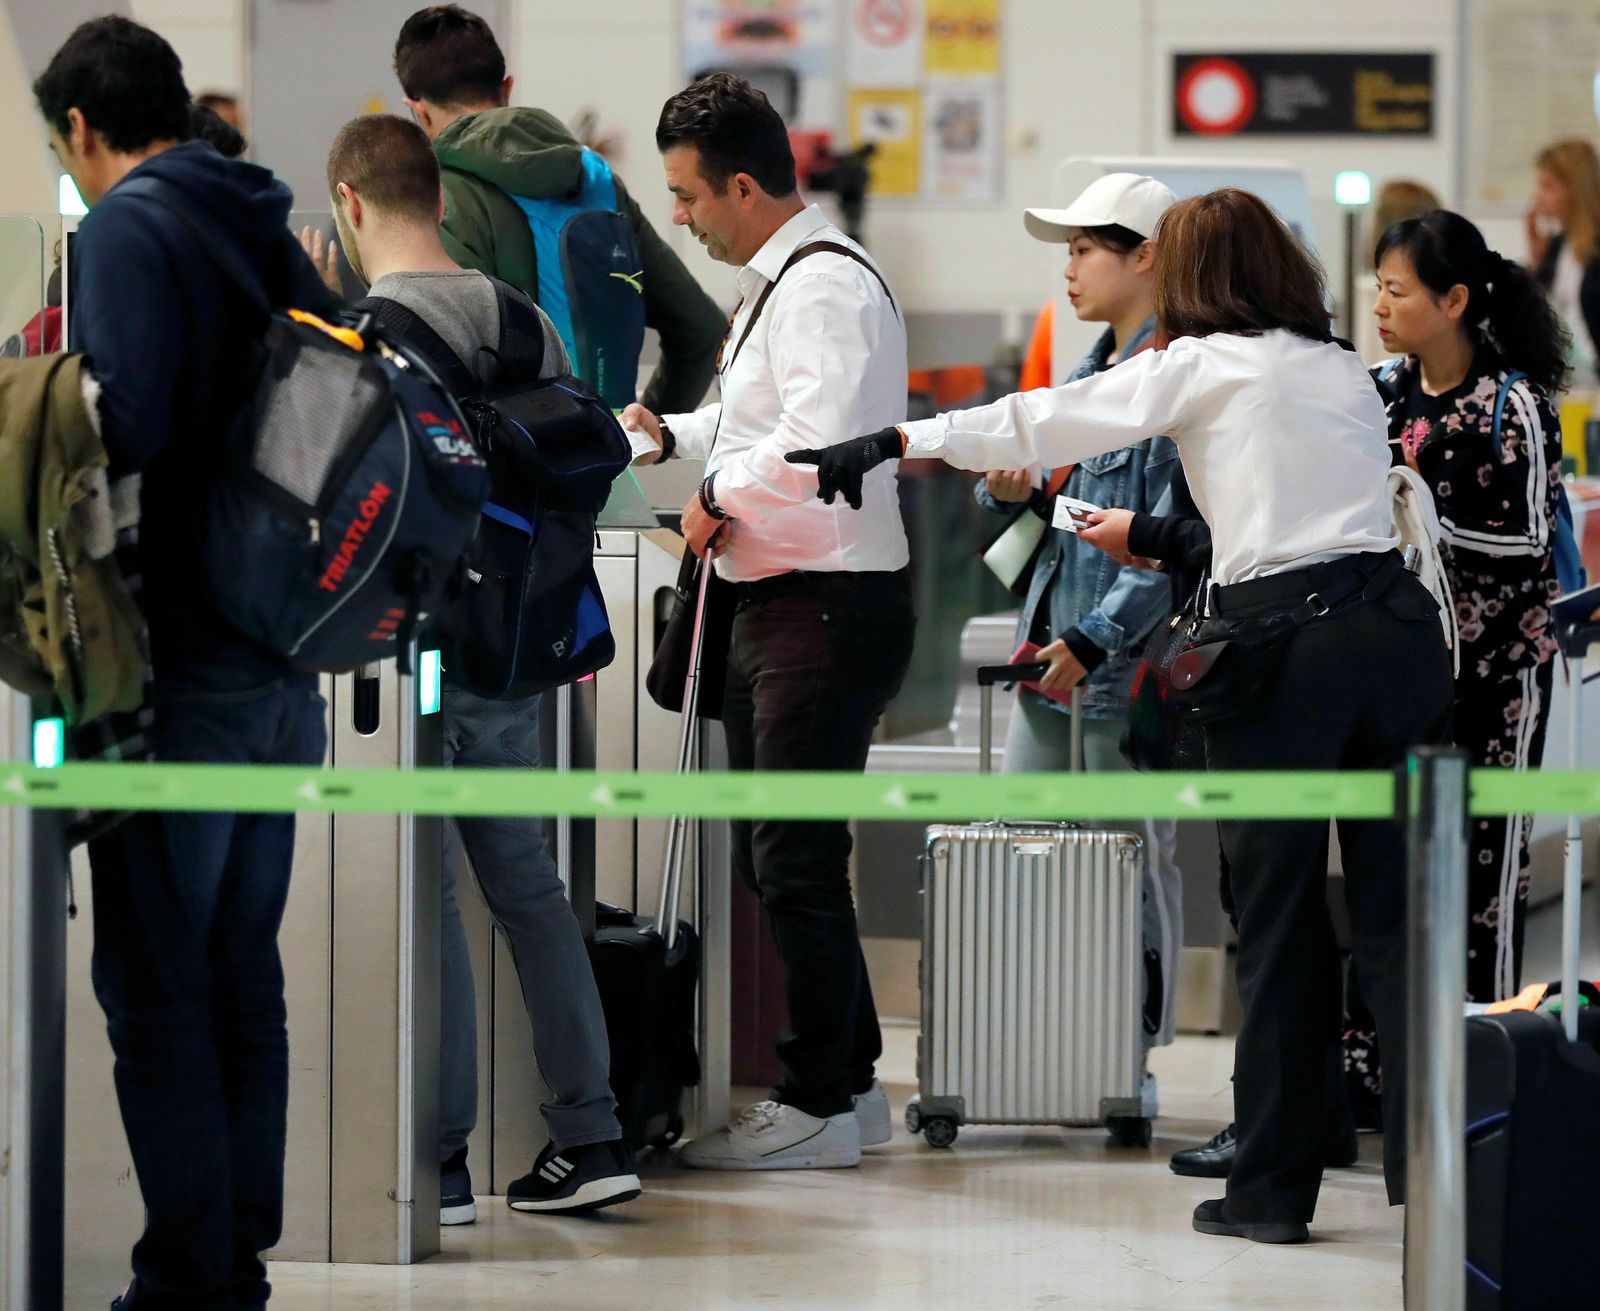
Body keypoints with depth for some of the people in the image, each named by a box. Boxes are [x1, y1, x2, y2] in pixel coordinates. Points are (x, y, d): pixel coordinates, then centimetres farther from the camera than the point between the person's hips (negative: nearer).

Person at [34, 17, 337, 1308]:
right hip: (287, 661, 8)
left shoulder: (128, 227, -10)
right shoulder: (269, 231, 13)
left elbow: (128, 420, -22)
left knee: (155, 985, -3)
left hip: (178, 662, -8)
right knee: (243, 977, 14)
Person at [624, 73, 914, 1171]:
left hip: (828, 611, -11)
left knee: (795, 862, -6)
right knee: (778, 857, 16)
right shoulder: (779, 283, 17)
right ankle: (850, 1079, 24)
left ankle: (819, 1104, 1)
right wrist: (671, 436, 15)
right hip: (782, 604, 11)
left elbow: (817, 445, -26)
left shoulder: (824, 289, -16)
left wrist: (721, 491, -12)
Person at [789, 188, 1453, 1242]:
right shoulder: (1347, 371, 19)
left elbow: (1045, 423, 2)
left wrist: (894, 443, 4)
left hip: (1284, 641, -4)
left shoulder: (1199, 366, 4)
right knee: (1398, 915, 5)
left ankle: (1275, 1184, 7)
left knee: (1281, 924, 2)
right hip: (1397, 620, 4)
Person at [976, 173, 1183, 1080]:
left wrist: (1094, 640, -21)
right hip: (1053, 659, 9)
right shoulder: (1090, 373, 17)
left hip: (1131, 665, -9)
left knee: (1134, 861, 0)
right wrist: (1014, 492, 1)